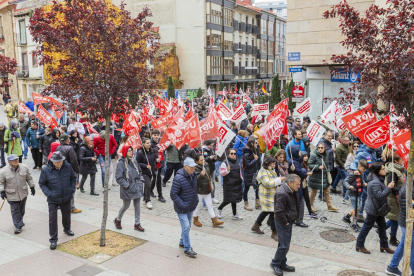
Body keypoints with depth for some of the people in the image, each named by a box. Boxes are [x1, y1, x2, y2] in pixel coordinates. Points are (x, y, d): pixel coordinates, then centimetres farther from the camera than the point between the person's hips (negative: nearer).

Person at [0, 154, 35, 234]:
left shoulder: (24, 167, -4)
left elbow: (29, 178, 6)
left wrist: (32, 187, 8)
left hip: (23, 193, 3)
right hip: (12, 195, -3)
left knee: (22, 209, 18)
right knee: (15, 211, -2)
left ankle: (20, 221, 39)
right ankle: (18, 226, 5)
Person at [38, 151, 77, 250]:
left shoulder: (67, 167, -9)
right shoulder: (46, 170, -16)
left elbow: (73, 178, 7)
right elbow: (42, 183, -5)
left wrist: (73, 189, -4)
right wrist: (48, 193, -16)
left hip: (66, 198, 3)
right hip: (53, 199, -3)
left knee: (66, 215, 22)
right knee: (52, 218, -1)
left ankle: (67, 229, 50)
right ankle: (53, 239, 10)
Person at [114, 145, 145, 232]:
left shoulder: (134, 161, 6)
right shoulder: (121, 163, -14)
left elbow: (140, 172, 20)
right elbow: (119, 178, -16)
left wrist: (140, 181, 6)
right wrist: (127, 185, -18)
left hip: (137, 188, 6)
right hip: (127, 189, -6)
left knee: (137, 206, 9)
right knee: (126, 206, 9)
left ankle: (137, 224, 21)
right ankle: (118, 220, 35)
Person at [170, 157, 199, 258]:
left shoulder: (193, 175, 2)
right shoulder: (178, 178, -24)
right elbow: (173, 194, -21)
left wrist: (196, 200, 8)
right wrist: (182, 205, -23)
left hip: (191, 207, 8)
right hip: (182, 209, -8)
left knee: (187, 226, 19)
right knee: (186, 227, -5)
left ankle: (182, 242, 38)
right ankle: (187, 249, 7)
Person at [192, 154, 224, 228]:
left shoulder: (206, 166, 5)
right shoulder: (195, 169, -18)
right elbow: (195, 180, -31)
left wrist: (210, 181, 16)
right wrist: (201, 175, -44)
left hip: (207, 190, 7)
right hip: (199, 190, -7)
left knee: (210, 205, 9)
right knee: (199, 205, 7)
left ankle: (214, 221, 14)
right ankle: (195, 220, 29)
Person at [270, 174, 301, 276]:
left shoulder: (293, 191, 5)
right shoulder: (282, 193, -26)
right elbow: (279, 211, -28)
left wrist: (291, 220, 15)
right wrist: (285, 222, -18)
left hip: (289, 221, 9)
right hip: (283, 223, -9)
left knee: (284, 244, 18)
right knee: (284, 245, -4)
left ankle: (282, 264, 31)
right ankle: (275, 264, 14)